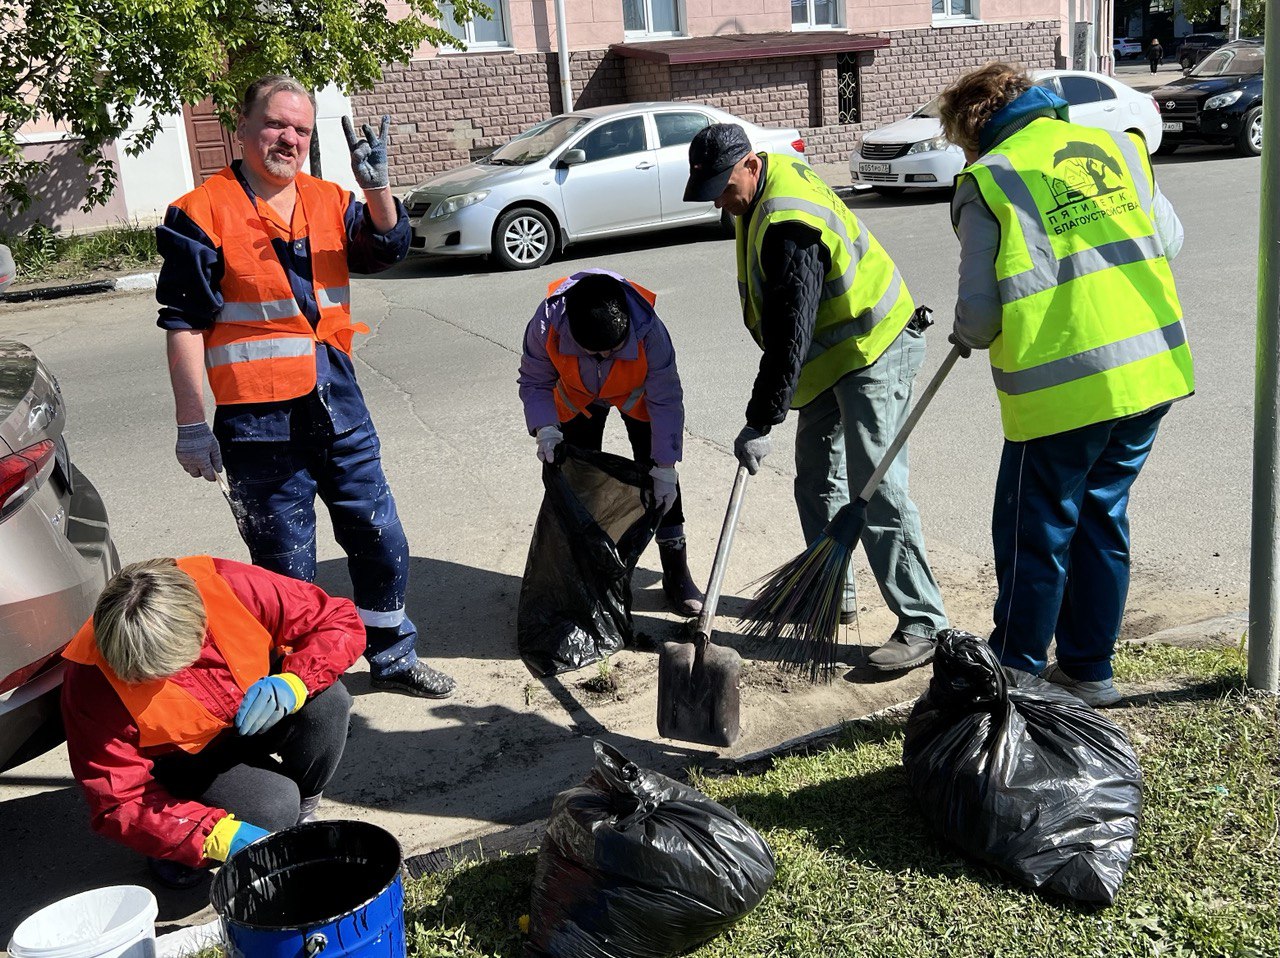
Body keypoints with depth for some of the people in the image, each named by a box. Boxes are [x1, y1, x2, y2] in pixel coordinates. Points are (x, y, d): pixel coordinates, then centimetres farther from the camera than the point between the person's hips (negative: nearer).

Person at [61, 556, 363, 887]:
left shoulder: (232, 587, -30)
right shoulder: (92, 681, -31)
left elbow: (343, 623, -20)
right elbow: (118, 804, -24)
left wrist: (293, 682, -38)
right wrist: (218, 836, -37)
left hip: (251, 719, 3)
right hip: (179, 759, -2)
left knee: (327, 699, -29)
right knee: (271, 808, -30)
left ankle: (302, 812, 0)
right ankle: (181, 850, 3)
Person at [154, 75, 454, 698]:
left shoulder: (329, 201, 9)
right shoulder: (203, 213, -6)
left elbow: (387, 249, -4)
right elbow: (183, 324, -8)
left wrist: (377, 186, -22)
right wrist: (191, 424, -11)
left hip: (339, 410, 5)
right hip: (259, 419, -5)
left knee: (382, 541, 13)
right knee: (287, 568, 6)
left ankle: (393, 658, 33)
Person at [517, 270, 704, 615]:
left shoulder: (648, 330, -41)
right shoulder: (546, 325, -38)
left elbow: (666, 400, -29)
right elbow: (534, 382, -19)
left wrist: (664, 468, -28)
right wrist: (545, 428, -36)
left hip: (636, 394, -1)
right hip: (578, 397, 1)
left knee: (658, 475, -6)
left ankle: (676, 571, 5)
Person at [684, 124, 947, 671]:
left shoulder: (788, 225, -29)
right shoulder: (774, 179, 5)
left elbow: (790, 337, -29)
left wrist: (760, 423, -24)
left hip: (874, 352, -11)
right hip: (834, 353, 11)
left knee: (875, 489, -13)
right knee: (817, 476, 16)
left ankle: (922, 624, -7)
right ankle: (833, 592, 29)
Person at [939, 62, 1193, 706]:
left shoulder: (988, 182, -6)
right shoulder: (1118, 146, 10)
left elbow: (980, 314, -9)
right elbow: (1169, 241, 18)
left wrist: (966, 335, 13)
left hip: (1061, 391, -6)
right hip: (1153, 370, 6)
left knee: (1034, 537, 8)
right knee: (1102, 520, 18)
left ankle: (1016, 676, 20)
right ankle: (1089, 670, 29)